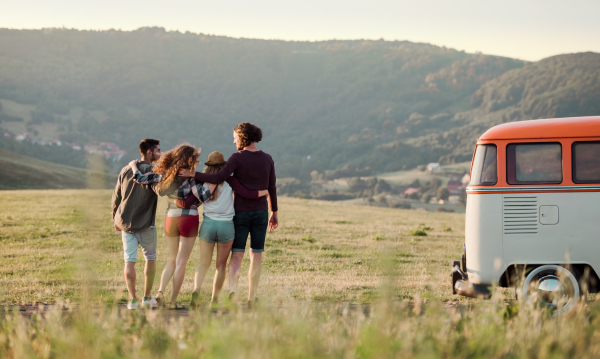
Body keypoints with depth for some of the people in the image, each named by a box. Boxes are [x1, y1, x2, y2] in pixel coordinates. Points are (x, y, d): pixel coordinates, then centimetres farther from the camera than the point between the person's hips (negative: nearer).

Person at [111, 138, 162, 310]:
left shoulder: (126, 170, 8)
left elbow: (116, 196, 14)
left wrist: (115, 219, 23)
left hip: (126, 223, 4)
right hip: (145, 224, -4)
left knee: (129, 260, 2)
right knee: (150, 257, 15)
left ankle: (132, 299, -4)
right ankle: (147, 297, 18)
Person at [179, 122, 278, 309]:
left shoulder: (237, 158, -11)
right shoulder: (267, 159, 2)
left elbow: (218, 178, -21)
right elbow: (272, 188, 6)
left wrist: (193, 174, -16)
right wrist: (274, 213, 14)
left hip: (241, 212, -3)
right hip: (261, 213, 3)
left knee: (236, 255, 0)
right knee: (256, 255, 10)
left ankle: (232, 290, -25)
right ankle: (251, 300, 9)